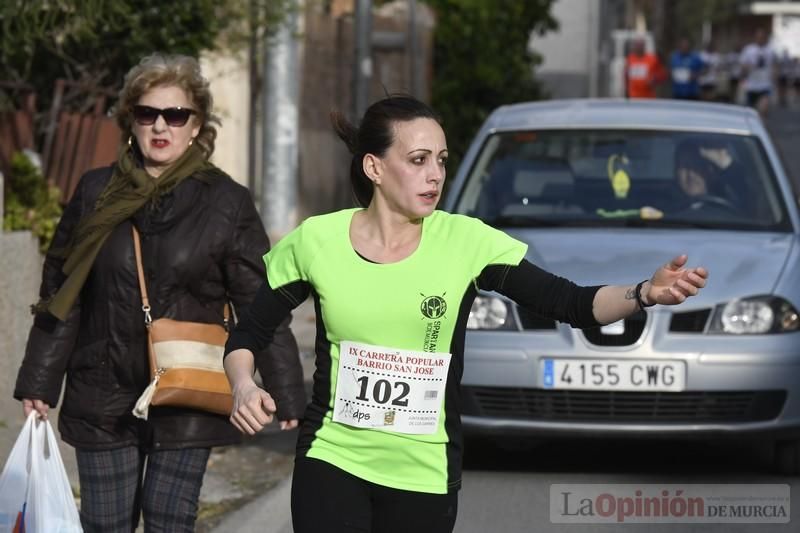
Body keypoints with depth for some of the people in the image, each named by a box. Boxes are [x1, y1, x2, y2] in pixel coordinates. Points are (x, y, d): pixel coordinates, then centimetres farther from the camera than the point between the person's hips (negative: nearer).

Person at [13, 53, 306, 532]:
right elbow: (61, 295, 8)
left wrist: (288, 398, -5)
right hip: (104, 398, 2)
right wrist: (39, 384, 5)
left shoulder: (227, 203, -3)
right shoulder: (96, 194, 4)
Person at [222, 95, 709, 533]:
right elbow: (247, 335, 6)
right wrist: (245, 387, -14)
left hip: (425, 477, 1)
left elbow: (572, 303, -9)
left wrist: (647, 294, -27)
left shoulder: (467, 242, -6)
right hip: (332, 462, -1)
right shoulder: (316, 242, -4)